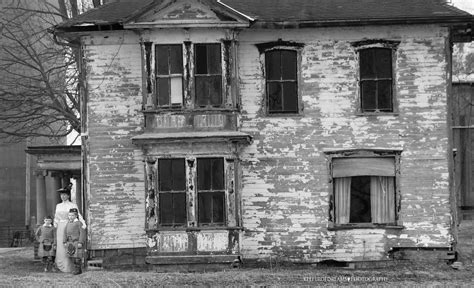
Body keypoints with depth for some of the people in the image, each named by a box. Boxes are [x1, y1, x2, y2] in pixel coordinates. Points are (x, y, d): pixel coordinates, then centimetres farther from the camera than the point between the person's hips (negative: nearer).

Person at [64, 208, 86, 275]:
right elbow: (65, 233, 16)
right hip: (70, 242, 7)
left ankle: (77, 269, 1)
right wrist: (65, 242, 9)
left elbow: (82, 233, -11)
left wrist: (80, 242, -17)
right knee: (73, 257, 7)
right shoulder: (68, 224, 14)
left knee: (77, 257, -7)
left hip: (77, 242, -7)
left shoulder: (79, 223, -7)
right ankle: (78, 270, 14)